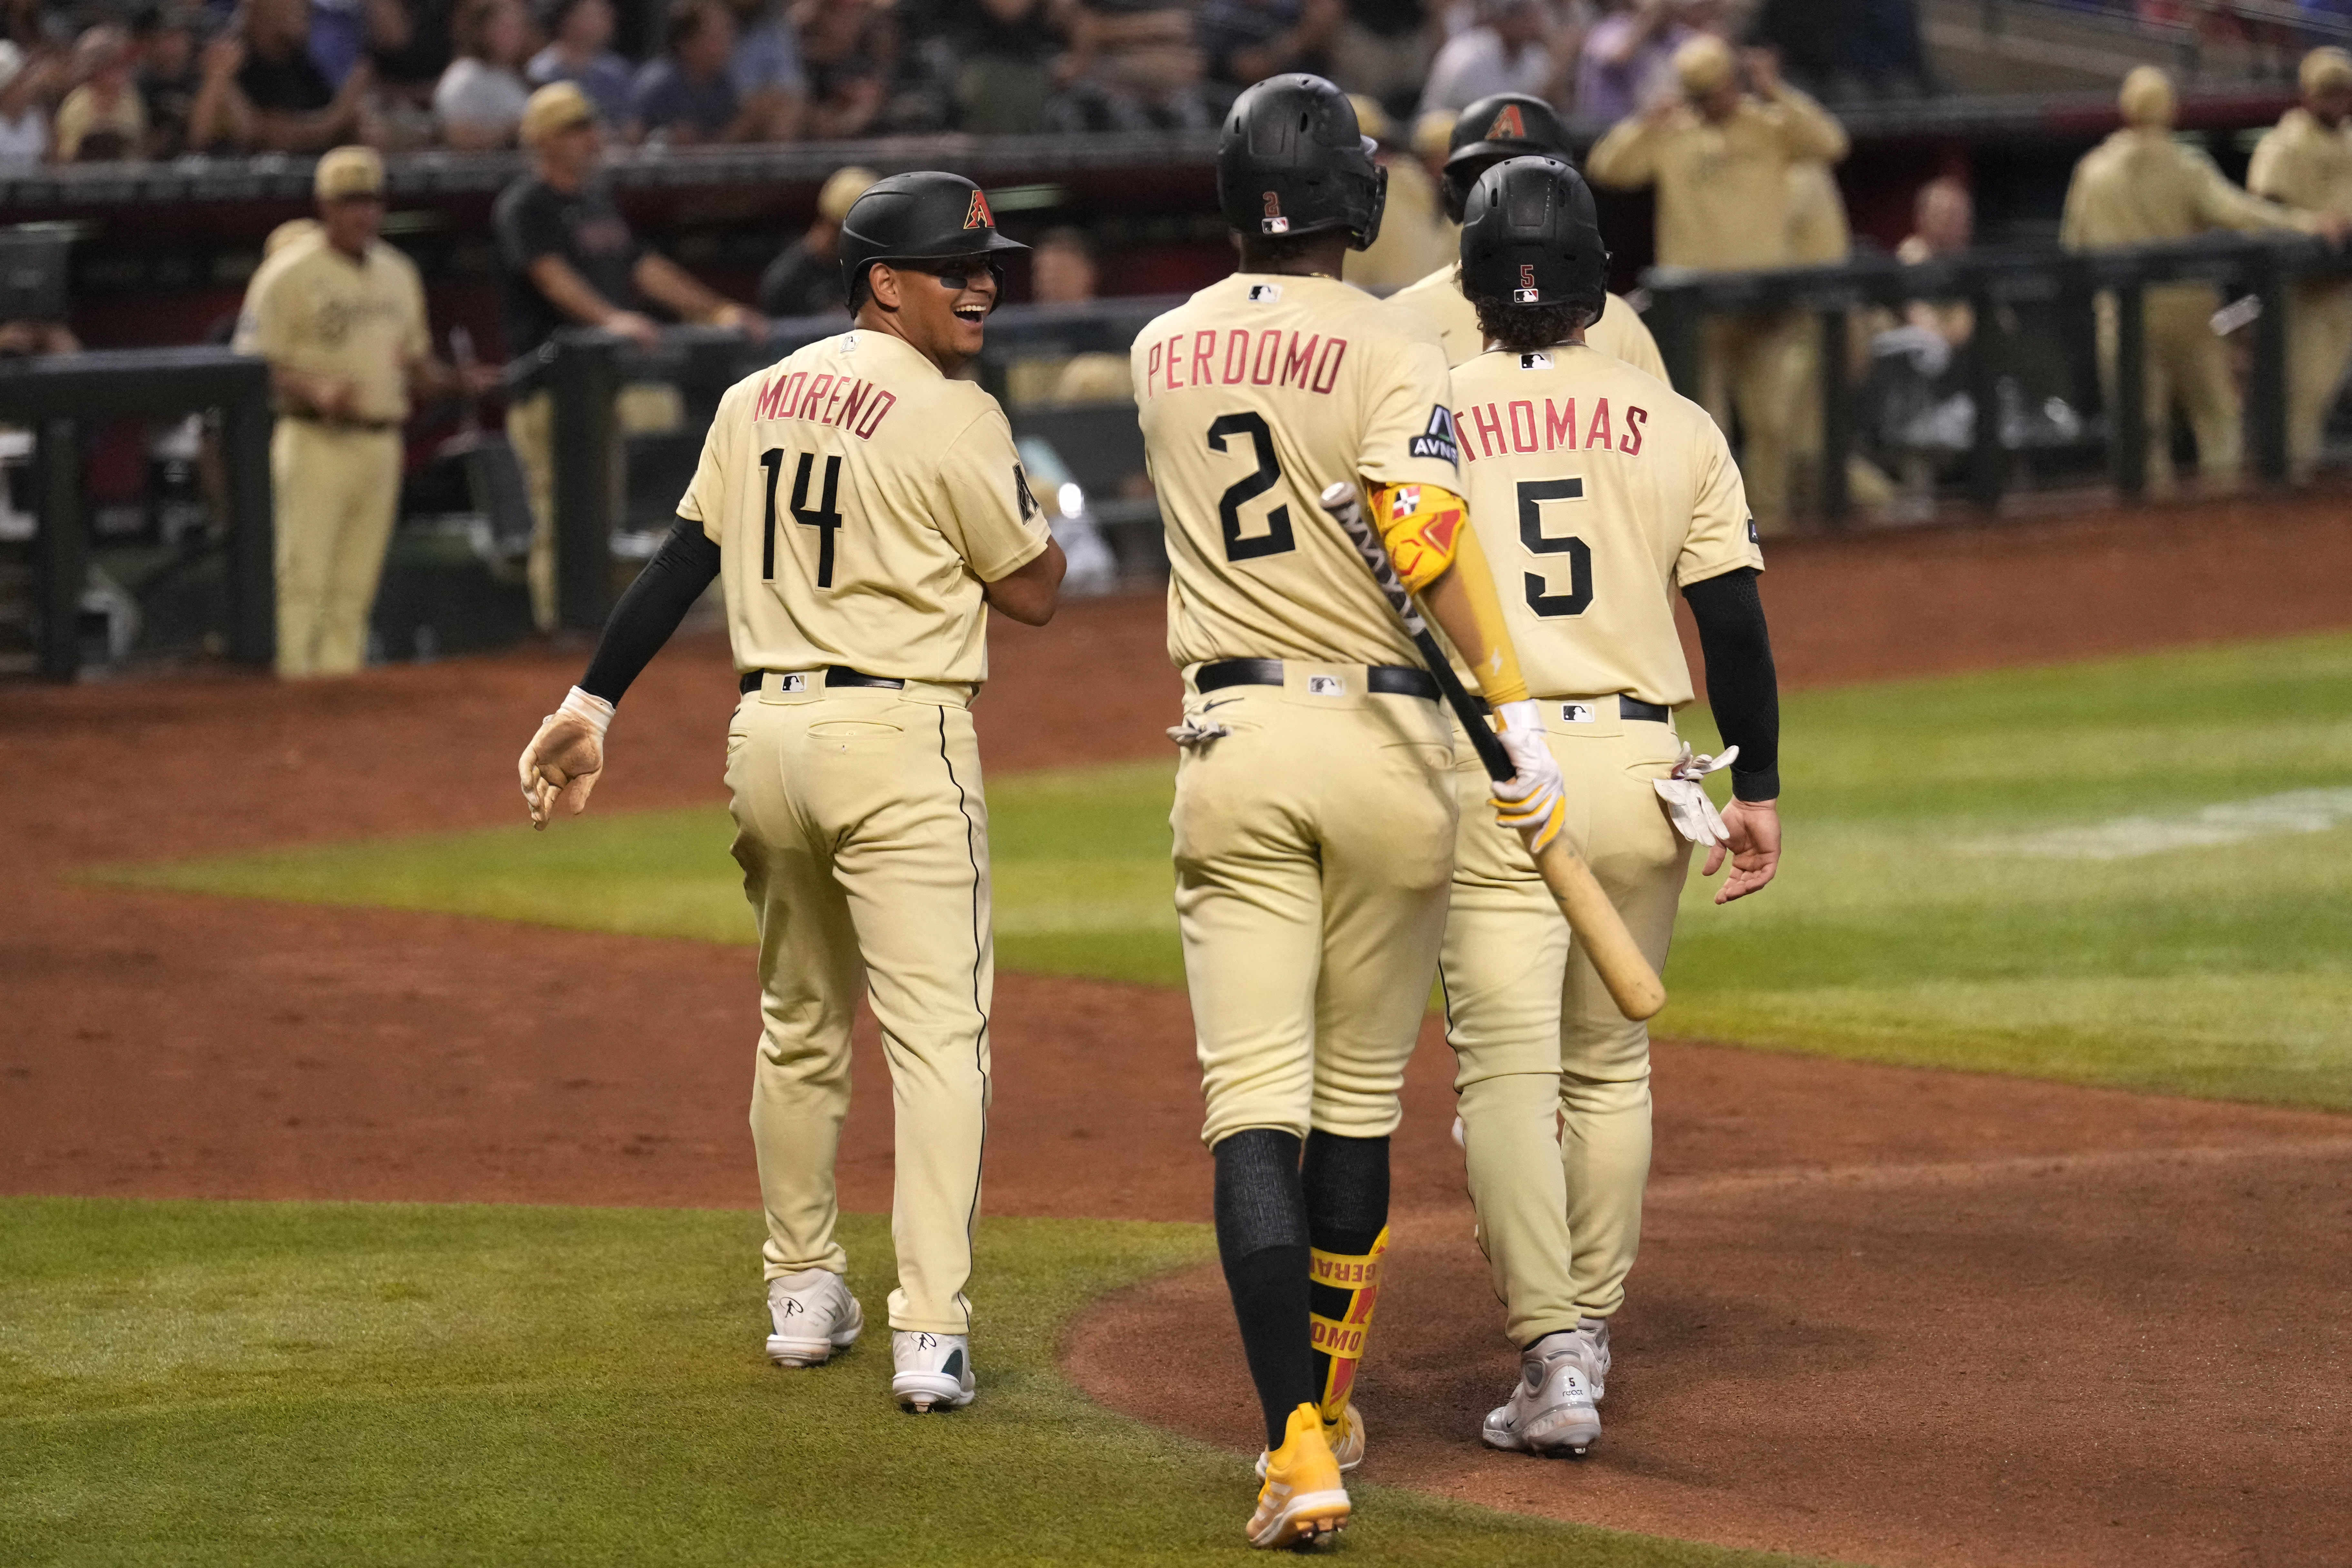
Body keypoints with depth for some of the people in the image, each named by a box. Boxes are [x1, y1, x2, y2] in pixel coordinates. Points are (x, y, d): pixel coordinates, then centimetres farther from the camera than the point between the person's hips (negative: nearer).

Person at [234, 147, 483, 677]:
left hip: (381, 445, 6)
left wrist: (457, 382, 2)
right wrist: (314, 393, -24)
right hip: (316, 443, -6)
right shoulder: (289, 274, -5)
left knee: (355, 585, 6)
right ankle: (296, 683, -13)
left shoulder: (397, 274, 16)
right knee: (304, 576, -11)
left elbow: (414, 363, 23)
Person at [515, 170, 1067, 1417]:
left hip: (766, 736, 7)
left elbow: (680, 563, 7)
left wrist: (593, 703, 6)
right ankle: (930, 1333, -18)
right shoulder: (951, 419, -9)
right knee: (937, 1031, -8)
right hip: (898, 740, -7)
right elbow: (1034, 593, -3)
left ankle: (803, 1294, 30)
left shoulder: (756, 399, 10)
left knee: (799, 1028, 21)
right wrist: (1019, 505, 12)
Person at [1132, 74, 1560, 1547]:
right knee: (1360, 1096, 14)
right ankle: (1329, 1405, 28)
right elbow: (1424, 528, -22)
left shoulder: (1166, 352, 7)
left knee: (1255, 1106, -4)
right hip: (1386, 740, -2)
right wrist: (1517, 709, -24)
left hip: (1233, 744, 2)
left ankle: (1297, 1448, -17)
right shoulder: (1391, 346, -8)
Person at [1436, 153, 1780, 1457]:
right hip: (1637, 767, 2)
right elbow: (1734, 619, 1)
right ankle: (1589, 1333, 25)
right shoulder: (1676, 428, 3)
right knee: (1609, 1067, 17)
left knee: (1506, 1069, -4)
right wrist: (1757, 789, 7)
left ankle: (1551, 1356, -14)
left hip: (1486, 774, -2)